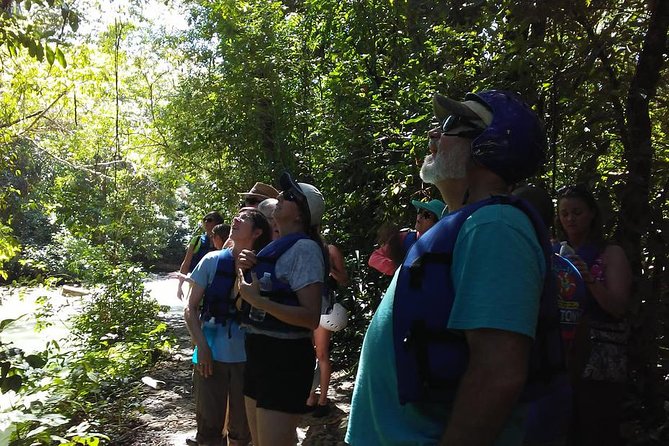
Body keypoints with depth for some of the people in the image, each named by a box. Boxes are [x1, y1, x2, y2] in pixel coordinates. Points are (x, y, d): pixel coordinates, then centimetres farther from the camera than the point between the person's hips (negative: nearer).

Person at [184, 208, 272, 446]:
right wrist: (202, 346, -9)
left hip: (246, 358, 0)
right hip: (211, 355, 0)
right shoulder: (213, 260, -2)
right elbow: (190, 309, 0)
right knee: (209, 426, 9)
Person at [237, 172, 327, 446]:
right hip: (259, 352, 9)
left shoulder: (304, 248, -14)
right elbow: (242, 302, 16)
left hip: (285, 357, -9)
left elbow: (311, 317, -22)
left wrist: (258, 300, -25)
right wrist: (243, 269, -1)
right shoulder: (275, 247, 13)